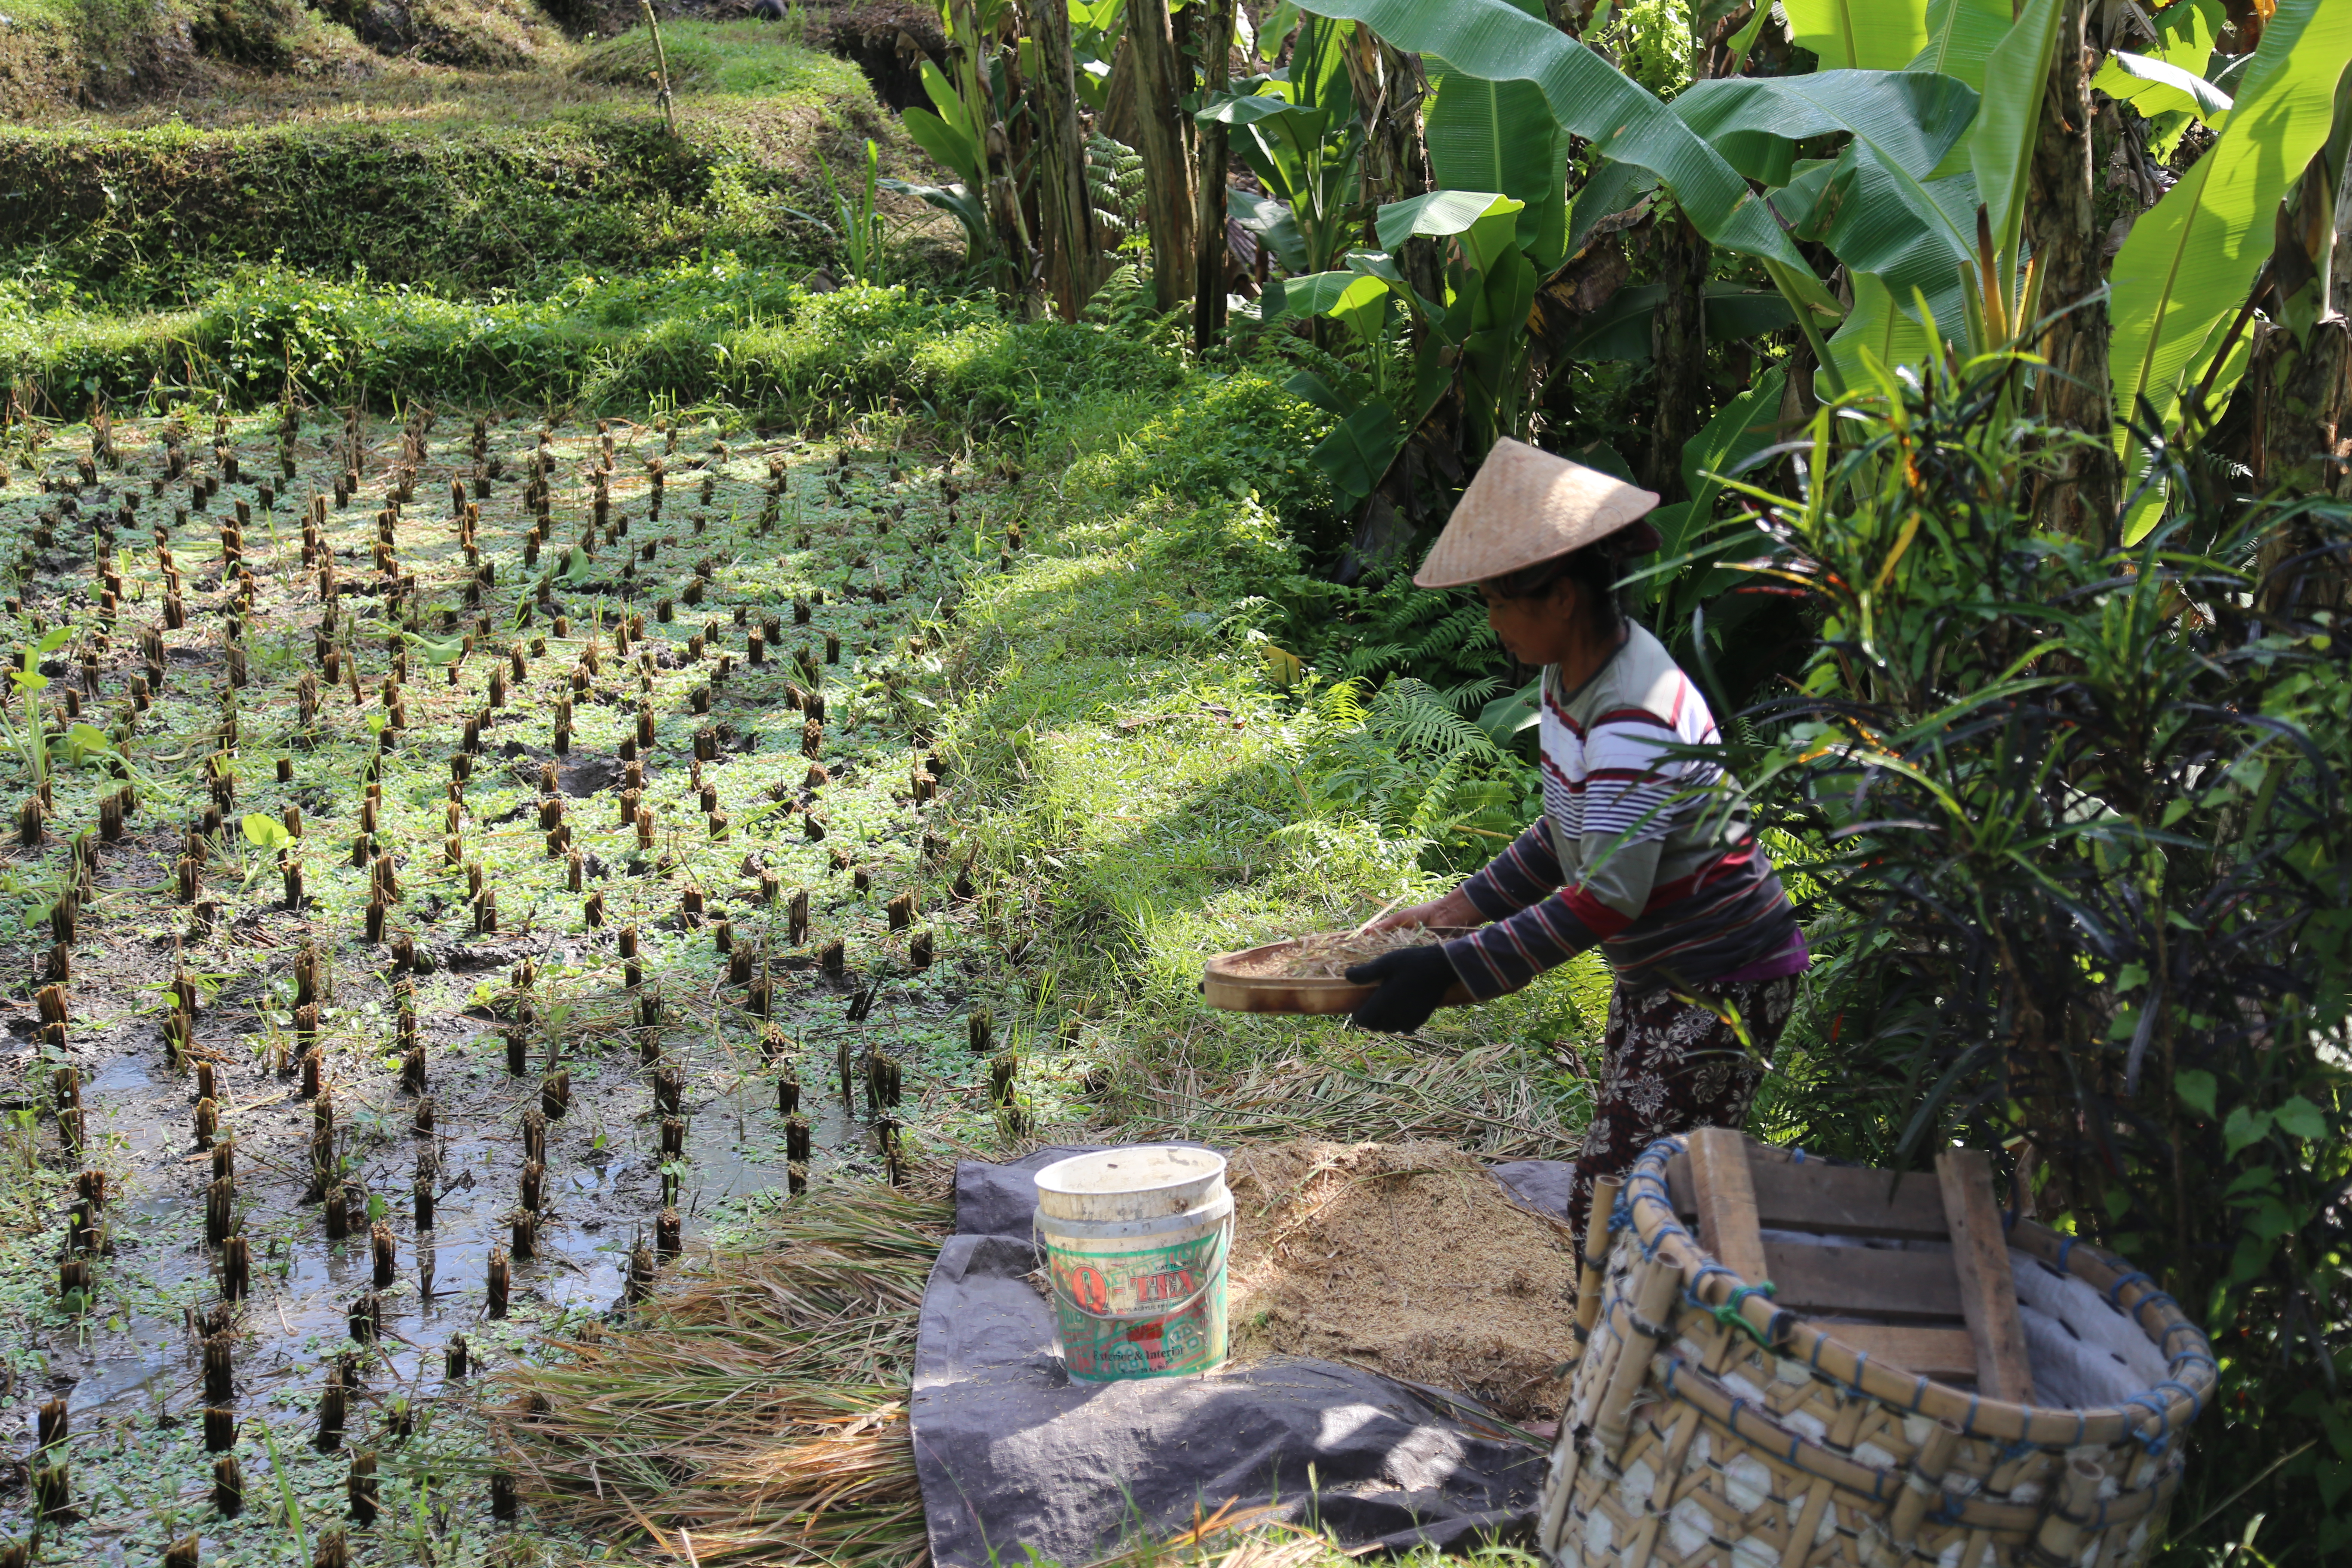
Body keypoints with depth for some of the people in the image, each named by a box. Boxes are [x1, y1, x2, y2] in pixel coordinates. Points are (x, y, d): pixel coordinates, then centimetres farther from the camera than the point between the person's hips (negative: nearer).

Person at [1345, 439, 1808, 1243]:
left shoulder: (1635, 716, -28)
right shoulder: (1571, 674, 3)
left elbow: (1608, 895, -33)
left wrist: (1452, 970, -34)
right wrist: (1465, 906, 8)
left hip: (1720, 982, -10)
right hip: (1655, 973, 10)